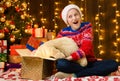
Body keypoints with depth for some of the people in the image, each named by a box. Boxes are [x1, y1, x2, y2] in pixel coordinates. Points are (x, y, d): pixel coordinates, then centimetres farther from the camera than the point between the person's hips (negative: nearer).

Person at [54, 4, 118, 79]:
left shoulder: (87, 26, 1)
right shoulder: (63, 33, 2)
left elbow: (86, 48, -12)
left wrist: (70, 57, -27)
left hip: (90, 63, 2)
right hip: (74, 64, -1)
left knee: (113, 64, -25)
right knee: (60, 63, -34)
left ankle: (73, 75, -28)